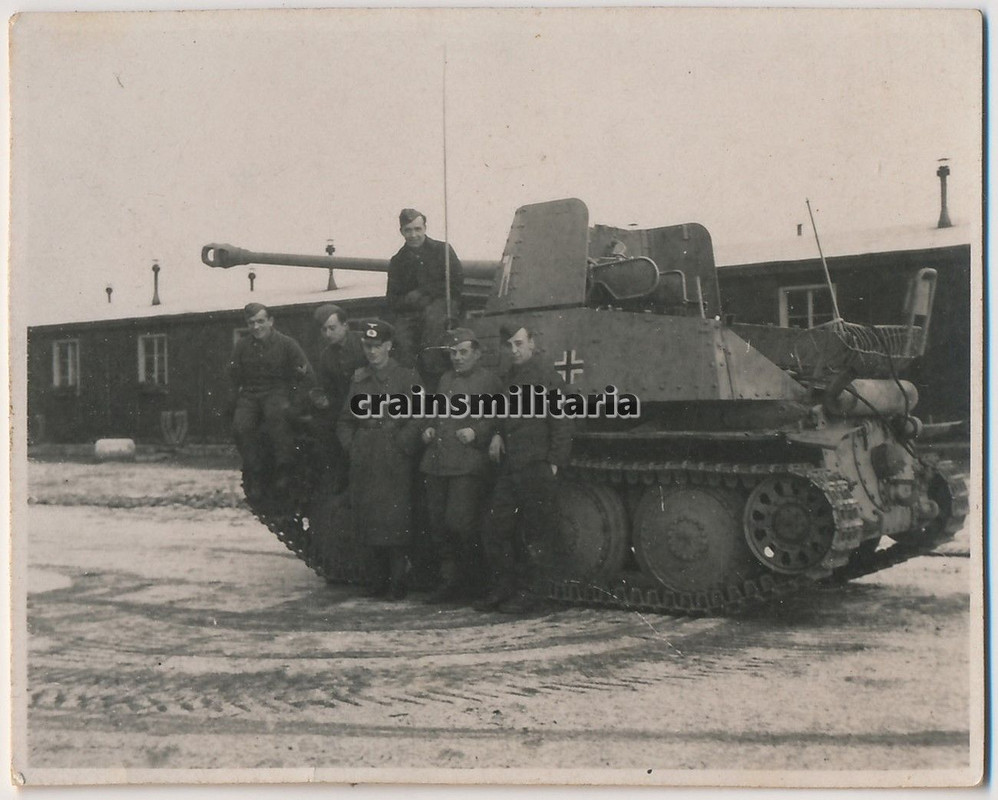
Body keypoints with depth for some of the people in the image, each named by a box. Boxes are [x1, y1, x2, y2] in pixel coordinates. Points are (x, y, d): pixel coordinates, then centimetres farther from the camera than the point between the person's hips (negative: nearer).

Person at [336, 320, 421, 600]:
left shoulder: (406, 377, 1)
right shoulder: (359, 379, 14)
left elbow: (419, 418, -4)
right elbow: (344, 420, 20)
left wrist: (402, 443, -12)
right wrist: (350, 445, 7)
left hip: (395, 461, -4)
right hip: (364, 461, 4)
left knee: (395, 520, -6)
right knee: (367, 521, 4)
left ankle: (397, 584, 2)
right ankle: (375, 583, 12)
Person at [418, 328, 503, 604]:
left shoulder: (489, 381, 1)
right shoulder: (445, 379, 21)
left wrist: (476, 432, -19)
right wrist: (428, 428, 12)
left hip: (467, 464, -7)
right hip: (436, 463, 7)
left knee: (459, 521, -10)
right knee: (437, 522, 7)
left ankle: (472, 583, 6)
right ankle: (449, 580, 18)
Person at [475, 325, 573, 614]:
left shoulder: (546, 376, -8)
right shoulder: (510, 376, 16)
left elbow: (561, 425, -10)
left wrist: (554, 463, -13)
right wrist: (498, 435, 6)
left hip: (537, 469, -8)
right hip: (509, 468, 8)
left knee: (535, 534, 1)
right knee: (494, 529, 6)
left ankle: (525, 594, 10)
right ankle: (502, 589, 17)